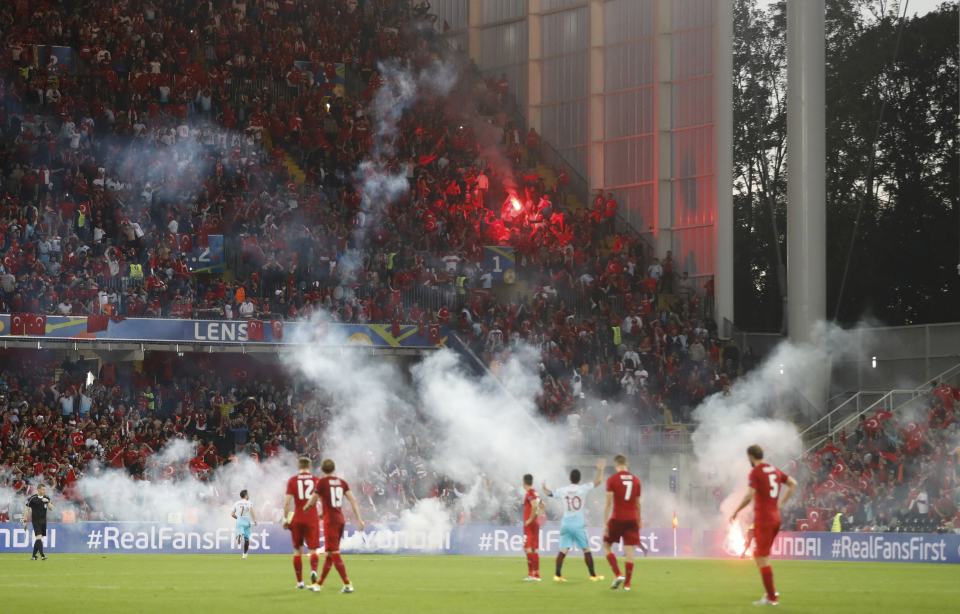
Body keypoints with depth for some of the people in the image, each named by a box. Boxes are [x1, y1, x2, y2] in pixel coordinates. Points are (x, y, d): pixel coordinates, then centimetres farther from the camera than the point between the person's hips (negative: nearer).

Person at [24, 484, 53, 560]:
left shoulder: (46, 498, 5)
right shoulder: (32, 498, -9)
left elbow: (51, 508, 0)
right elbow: (27, 510, -4)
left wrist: (48, 502, -19)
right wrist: (25, 521, -6)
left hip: (43, 521, 5)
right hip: (35, 521, -5)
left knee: (38, 539, 8)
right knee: (39, 537, -17)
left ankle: (33, 555, 17)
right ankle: (42, 554, -22)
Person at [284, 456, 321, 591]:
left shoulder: (292, 480, -1)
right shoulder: (316, 480, 2)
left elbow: (287, 500, -6)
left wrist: (286, 518, -1)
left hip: (297, 519, 0)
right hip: (312, 519, 0)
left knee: (297, 550, 13)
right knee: (313, 549, 0)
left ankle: (299, 582, 16)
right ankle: (313, 571, -30)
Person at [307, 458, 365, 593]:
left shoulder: (322, 482, -8)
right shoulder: (342, 482, 7)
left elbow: (312, 502, -3)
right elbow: (352, 500, 2)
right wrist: (359, 519, 4)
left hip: (330, 520, -7)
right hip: (340, 519, 7)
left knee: (334, 553, -7)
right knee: (330, 553, 14)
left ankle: (348, 585, -15)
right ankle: (319, 584, 23)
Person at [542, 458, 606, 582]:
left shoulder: (562, 490, 2)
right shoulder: (583, 489, -6)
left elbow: (549, 493, 18)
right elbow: (598, 481, 0)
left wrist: (544, 488, 40)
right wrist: (600, 469, 15)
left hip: (565, 523, 3)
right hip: (578, 524, -3)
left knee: (563, 550, 3)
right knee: (586, 549, 6)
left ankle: (558, 575, -4)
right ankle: (593, 575, 9)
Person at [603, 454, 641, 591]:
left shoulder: (612, 479, -5)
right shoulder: (635, 480, 7)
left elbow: (608, 503, -9)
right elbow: (638, 504, 14)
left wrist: (606, 523, -8)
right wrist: (639, 521, 23)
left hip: (617, 518, -3)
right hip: (631, 519, 3)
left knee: (607, 546, 11)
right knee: (629, 550, 3)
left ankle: (618, 575, -5)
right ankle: (627, 583, 2)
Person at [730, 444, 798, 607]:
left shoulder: (755, 472, -11)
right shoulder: (774, 470, 12)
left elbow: (749, 495, -21)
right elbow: (793, 484, 16)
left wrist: (736, 511, -9)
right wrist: (781, 503, 19)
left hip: (763, 519, -8)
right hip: (775, 517, 8)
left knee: (762, 558, -3)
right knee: (760, 555, 19)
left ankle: (771, 597, -3)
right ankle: (771, 592, 15)